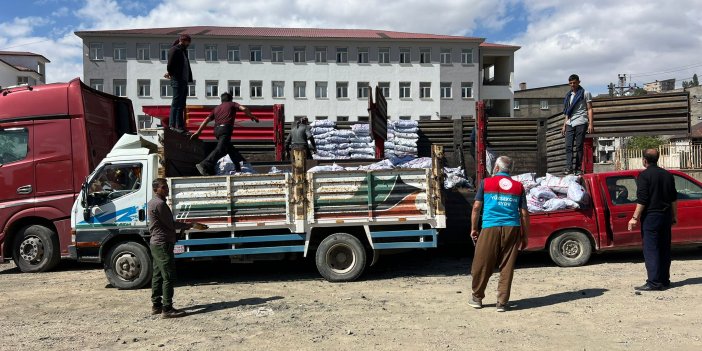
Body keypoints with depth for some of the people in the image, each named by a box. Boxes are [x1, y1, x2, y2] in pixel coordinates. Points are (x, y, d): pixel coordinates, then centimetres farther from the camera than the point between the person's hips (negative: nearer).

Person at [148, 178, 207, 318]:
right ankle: (167, 309, -7)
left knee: (157, 275, 14)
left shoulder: (152, 202, 15)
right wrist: (192, 225, -9)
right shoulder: (160, 204, -18)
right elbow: (171, 224, -16)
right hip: (163, 244, -11)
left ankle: (156, 306, 21)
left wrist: (185, 225, 13)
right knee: (169, 277, -8)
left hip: (155, 244, 11)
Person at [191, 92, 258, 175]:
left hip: (217, 129, 7)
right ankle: (204, 165, -35)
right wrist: (252, 117, 11)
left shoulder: (217, 108, 28)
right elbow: (243, 108, -2)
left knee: (229, 148, 20)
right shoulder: (232, 104, 17)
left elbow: (206, 120, 18)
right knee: (220, 149, -19)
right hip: (225, 128, -7)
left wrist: (197, 132, 15)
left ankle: (239, 167, 27)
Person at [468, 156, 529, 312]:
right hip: (512, 229, 2)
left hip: (490, 228, -2)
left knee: (482, 264, 9)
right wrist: (525, 236, 14)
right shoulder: (518, 186, 11)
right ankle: (502, 302, 10)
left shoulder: (486, 183, 6)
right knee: (507, 267, 7)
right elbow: (524, 213, 8)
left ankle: (477, 298, 21)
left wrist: (474, 229, 12)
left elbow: (476, 207, 4)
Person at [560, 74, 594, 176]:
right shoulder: (568, 95, 20)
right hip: (570, 124, 4)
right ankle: (569, 168, -10)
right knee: (568, 146, -6)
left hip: (581, 123, -4)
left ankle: (578, 168, 0)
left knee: (579, 146, -4)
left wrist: (590, 124, -9)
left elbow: (589, 109, 0)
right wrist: (564, 125, 15)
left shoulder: (585, 93, 5)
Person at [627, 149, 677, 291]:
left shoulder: (644, 175, -11)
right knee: (664, 249, 13)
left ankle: (654, 282, -8)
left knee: (650, 250, -5)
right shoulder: (667, 175, 11)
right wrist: (674, 216, 24)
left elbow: (642, 200, -17)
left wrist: (635, 218, -13)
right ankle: (664, 280, 18)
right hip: (665, 216, 7)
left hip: (650, 216, -7)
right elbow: (674, 199, 15)